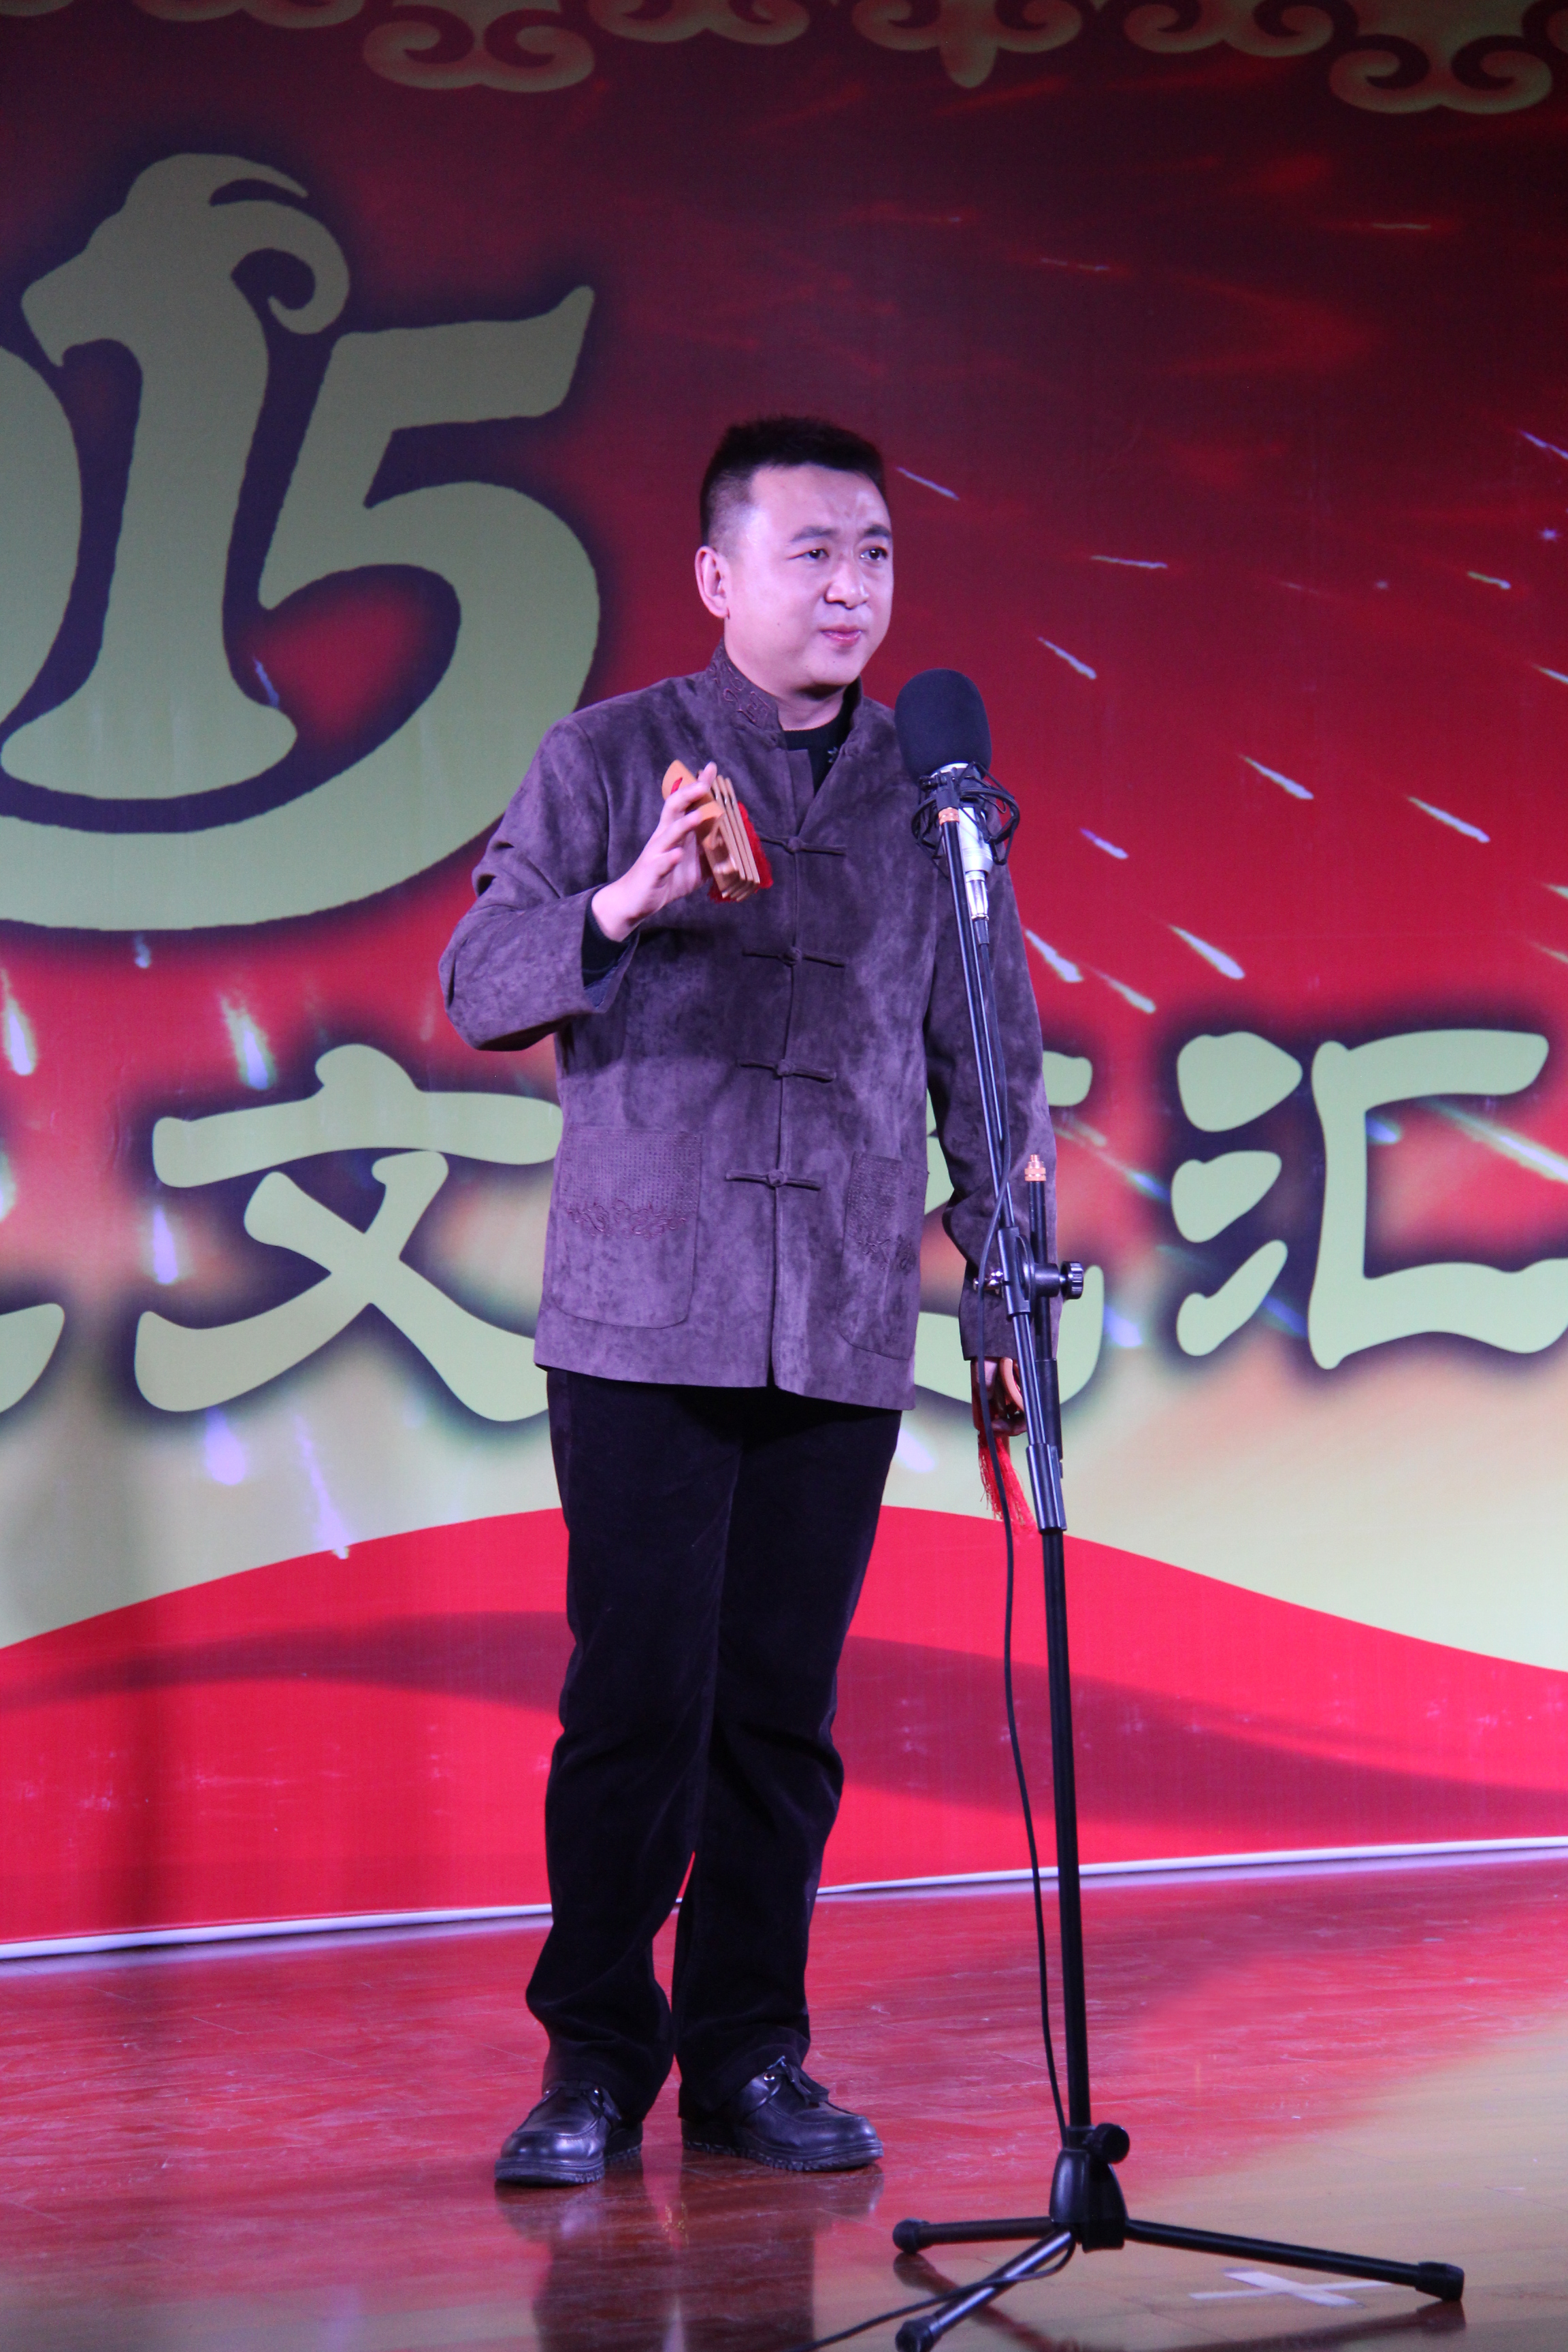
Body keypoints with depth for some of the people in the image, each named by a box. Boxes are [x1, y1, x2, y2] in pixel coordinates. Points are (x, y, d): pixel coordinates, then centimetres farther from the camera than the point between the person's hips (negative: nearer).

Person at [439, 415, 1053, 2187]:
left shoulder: (932, 792, 12)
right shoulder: (605, 762, 6)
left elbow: (990, 1052, 16)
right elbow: (479, 983, 2)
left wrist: (1007, 1289, 9)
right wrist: (620, 907, -18)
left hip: (844, 1331, 2)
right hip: (641, 1319, -2)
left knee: (784, 1704, 4)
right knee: (638, 1695, -4)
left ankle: (747, 2056, 16)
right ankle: (592, 2059, 9)